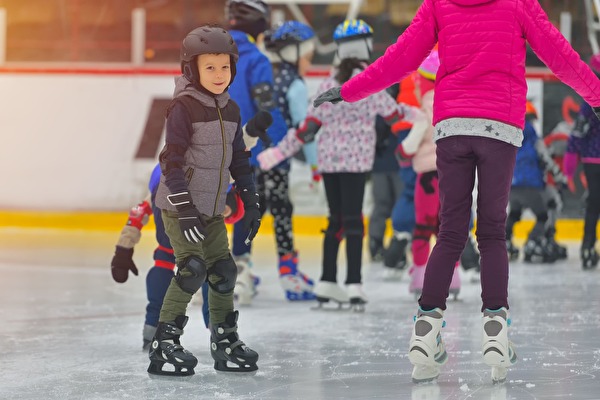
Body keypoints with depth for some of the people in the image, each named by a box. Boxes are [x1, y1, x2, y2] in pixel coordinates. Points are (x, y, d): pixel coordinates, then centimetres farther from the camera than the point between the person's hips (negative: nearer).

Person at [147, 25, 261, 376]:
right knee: (192, 270, -15)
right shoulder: (183, 107, -15)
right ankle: (164, 346, -8)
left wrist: (251, 202, 13)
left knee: (224, 271, 8)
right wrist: (185, 210, -22)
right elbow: (172, 161, -18)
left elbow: (239, 160, 17)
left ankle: (225, 341, 21)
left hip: (213, 209, 7)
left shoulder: (230, 110, 8)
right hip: (179, 206, -7)